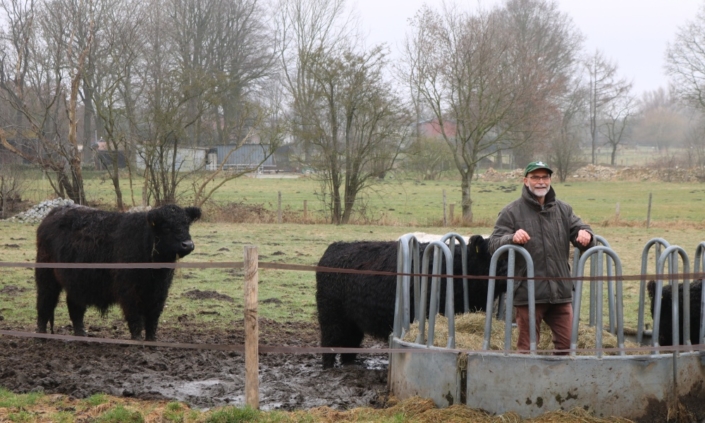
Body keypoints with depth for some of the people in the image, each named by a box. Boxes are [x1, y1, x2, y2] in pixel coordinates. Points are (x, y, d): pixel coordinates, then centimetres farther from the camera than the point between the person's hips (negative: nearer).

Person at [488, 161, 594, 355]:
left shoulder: (563, 210, 15)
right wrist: (512, 238, -29)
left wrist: (586, 235, -16)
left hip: (561, 291, 4)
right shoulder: (511, 212, 1)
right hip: (528, 293, -4)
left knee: (567, 343, 7)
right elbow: (494, 244, -6)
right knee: (527, 346, 2)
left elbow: (580, 230, 10)